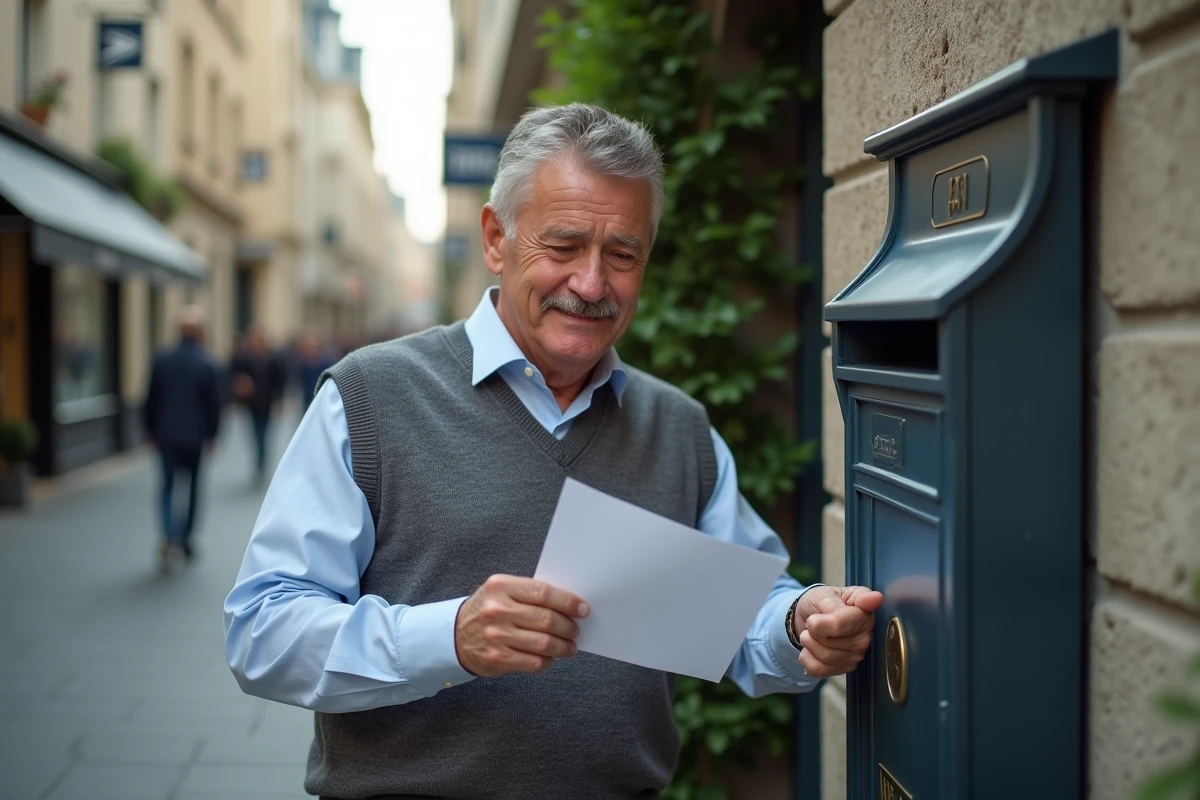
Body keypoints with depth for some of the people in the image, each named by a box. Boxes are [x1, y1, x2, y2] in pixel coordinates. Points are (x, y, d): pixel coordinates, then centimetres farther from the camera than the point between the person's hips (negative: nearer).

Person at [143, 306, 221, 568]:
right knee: (193, 486, 14)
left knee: (168, 485, 9)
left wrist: (151, 430, 13)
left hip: (166, 435, 1)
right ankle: (186, 539, 20)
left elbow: (151, 399, 2)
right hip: (195, 436, -1)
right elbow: (214, 405, -6)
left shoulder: (162, 360, -3)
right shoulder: (207, 365, -9)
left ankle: (170, 537, -12)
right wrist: (211, 435, 6)